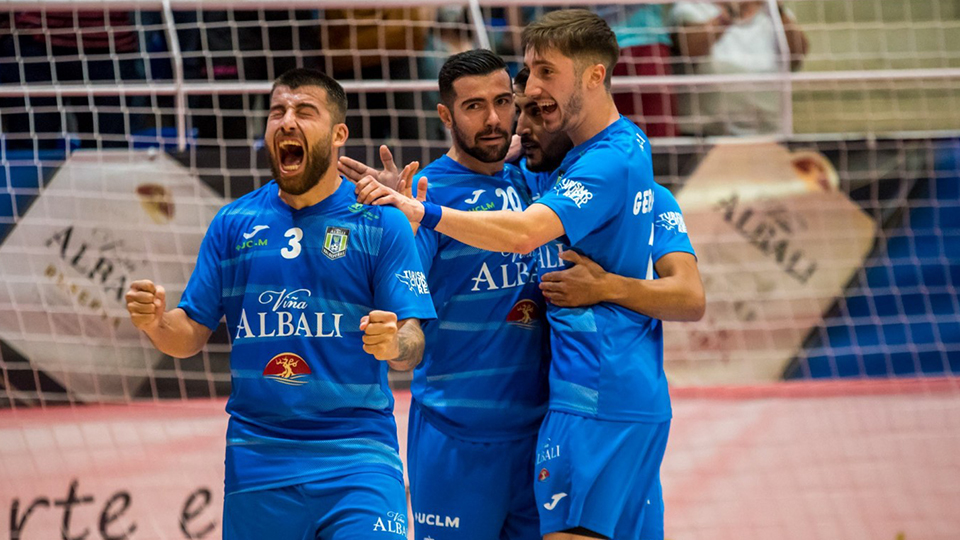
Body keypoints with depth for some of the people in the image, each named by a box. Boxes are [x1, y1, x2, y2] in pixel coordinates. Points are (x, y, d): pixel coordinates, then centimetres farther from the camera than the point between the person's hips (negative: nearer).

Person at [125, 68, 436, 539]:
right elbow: (192, 334, 10)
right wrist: (156, 324, -12)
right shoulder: (234, 223, 9)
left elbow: (413, 346, -4)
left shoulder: (380, 223, 0)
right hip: (256, 460, 3)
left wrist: (394, 344, -27)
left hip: (356, 456, -3)